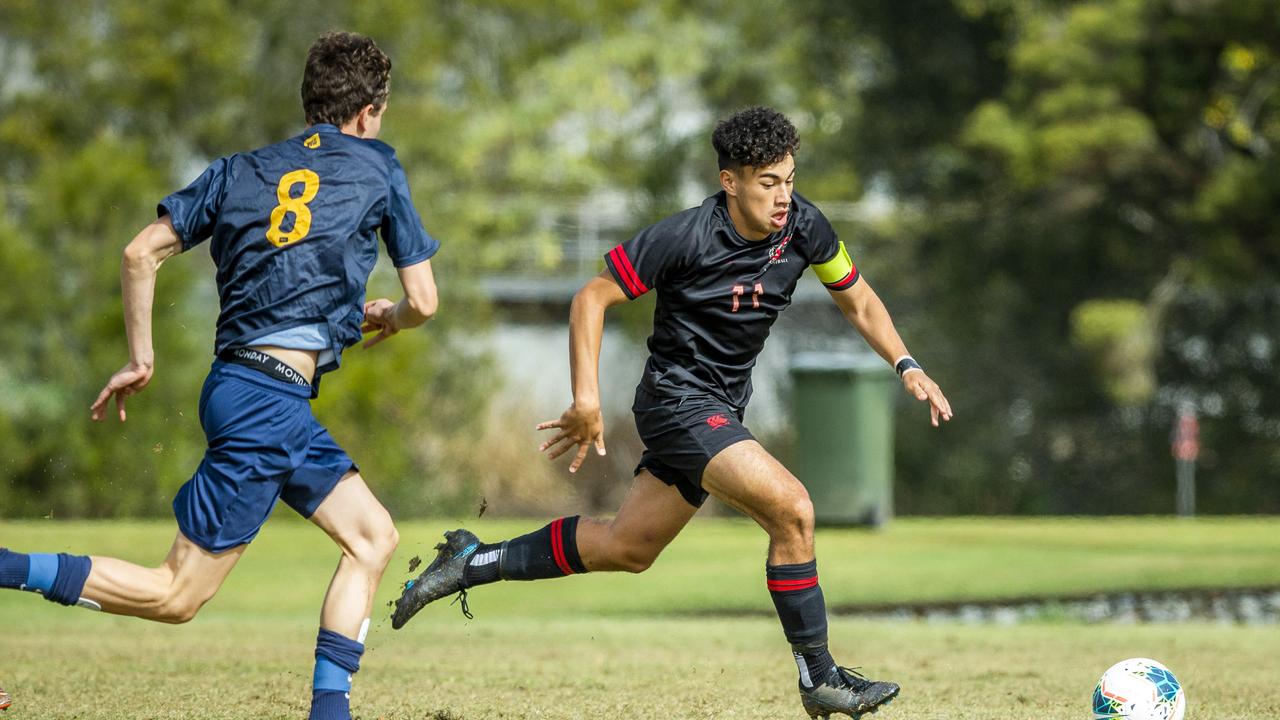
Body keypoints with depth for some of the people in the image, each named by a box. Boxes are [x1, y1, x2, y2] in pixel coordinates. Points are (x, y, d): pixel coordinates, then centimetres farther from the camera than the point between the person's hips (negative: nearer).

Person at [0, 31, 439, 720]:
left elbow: (139, 254, 7)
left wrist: (140, 359, 16)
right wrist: (387, 317, 31)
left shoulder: (239, 170, 16)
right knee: (177, 594, -7)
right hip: (271, 398, -7)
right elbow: (423, 300, 8)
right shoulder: (376, 166, 6)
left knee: (373, 536, 14)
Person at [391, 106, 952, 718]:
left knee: (624, 547, 15)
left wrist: (906, 366, -2)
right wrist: (587, 400, -20)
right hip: (677, 398, -7)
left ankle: (472, 563, 29)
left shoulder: (802, 226, -5)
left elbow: (857, 300, 11)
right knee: (790, 508, -22)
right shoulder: (686, 237, -21)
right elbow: (592, 298, -14)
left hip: (723, 408, 7)